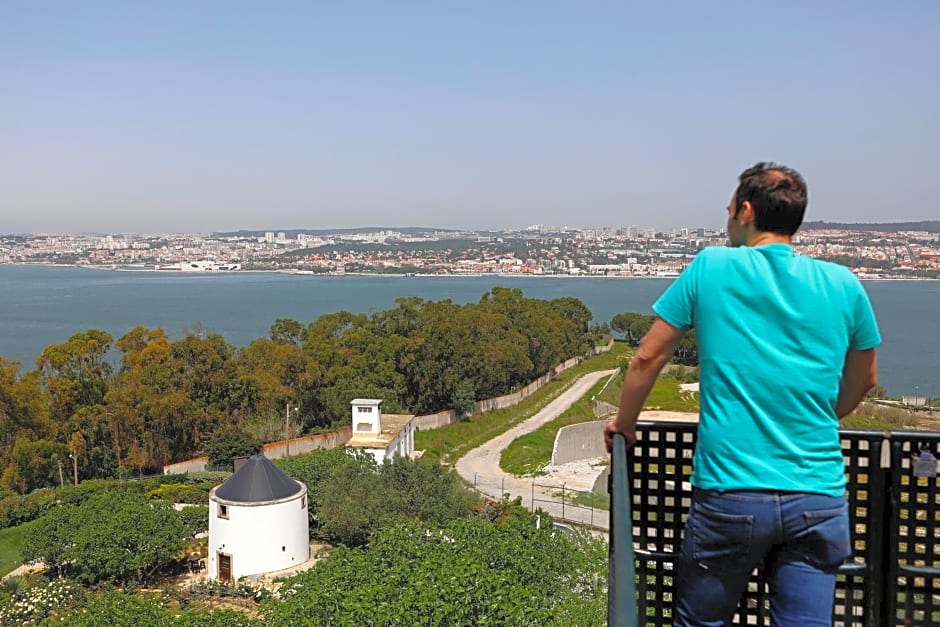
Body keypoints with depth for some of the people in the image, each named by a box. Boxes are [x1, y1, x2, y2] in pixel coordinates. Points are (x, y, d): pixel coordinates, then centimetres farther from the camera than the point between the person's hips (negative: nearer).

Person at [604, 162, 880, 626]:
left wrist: (624, 422, 19)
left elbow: (648, 358, 3)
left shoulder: (711, 268, -2)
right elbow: (863, 380, 19)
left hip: (730, 496, -2)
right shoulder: (844, 286, 4)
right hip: (819, 499, 3)